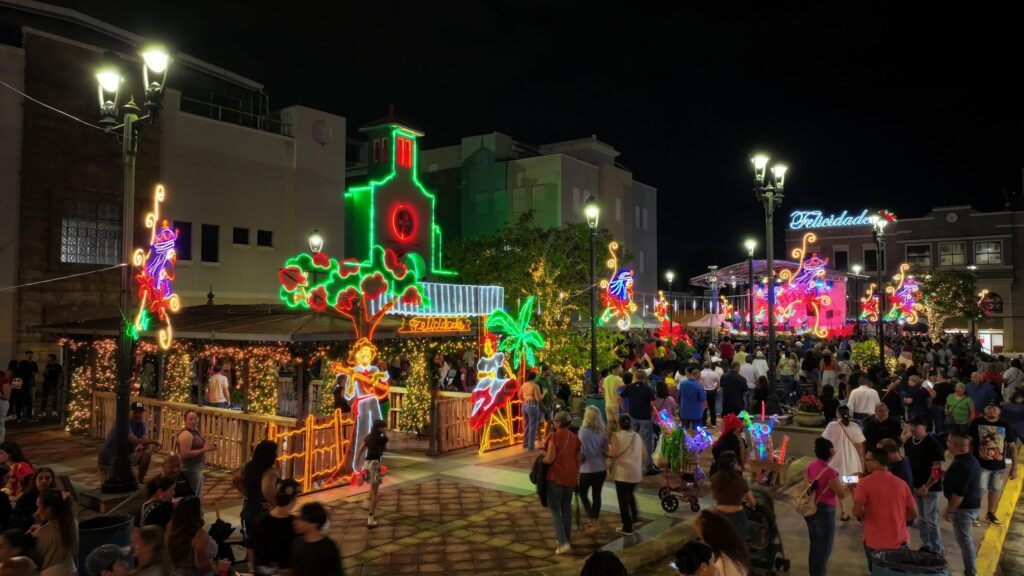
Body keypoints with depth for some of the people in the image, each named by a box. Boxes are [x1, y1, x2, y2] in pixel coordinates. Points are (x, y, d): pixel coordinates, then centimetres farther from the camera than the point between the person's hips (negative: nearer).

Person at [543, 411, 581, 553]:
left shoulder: (554, 436, -13)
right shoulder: (575, 438, 4)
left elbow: (550, 459, -15)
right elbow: (577, 460, 10)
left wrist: (541, 459, 6)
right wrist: (577, 476, 21)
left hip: (556, 476, -5)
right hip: (571, 476, 6)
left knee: (555, 509, 2)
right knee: (567, 507, 19)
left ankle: (563, 543, -8)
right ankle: (567, 539, 27)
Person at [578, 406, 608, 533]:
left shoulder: (583, 431, -17)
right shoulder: (602, 432, -3)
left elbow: (581, 453, -17)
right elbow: (606, 451, 3)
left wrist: (578, 463, -1)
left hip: (587, 469, -4)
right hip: (601, 469, 4)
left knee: (583, 494, 17)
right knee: (597, 495, 14)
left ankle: (591, 517, 7)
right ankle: (595, 520, 22)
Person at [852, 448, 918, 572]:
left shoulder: (864, 482, -12)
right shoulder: (902, 483, 1)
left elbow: (857, 512, -18)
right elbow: (913, 514, 4)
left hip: (875, 542, -4)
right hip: (900, 541, 4)